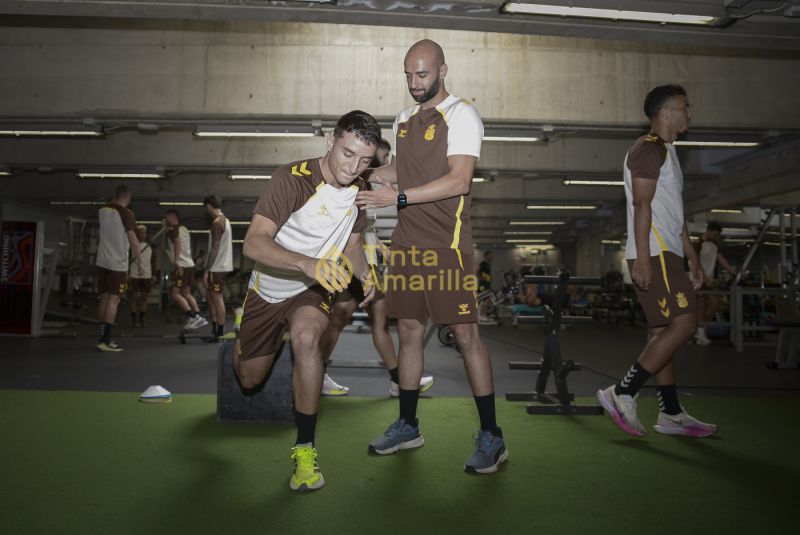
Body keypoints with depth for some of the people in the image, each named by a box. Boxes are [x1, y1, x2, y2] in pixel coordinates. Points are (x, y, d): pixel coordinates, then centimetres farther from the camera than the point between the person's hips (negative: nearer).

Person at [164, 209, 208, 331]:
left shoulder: (173, 229, -7)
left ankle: (193, 317, -14)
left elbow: (177, 244, -22)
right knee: (186, 294, 13)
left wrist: (176, 262, -30)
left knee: (174, 293, -9)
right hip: (190, 264, 9)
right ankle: (198, 318, 8)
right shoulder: (184, 229, 20)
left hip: (182, 266, -9)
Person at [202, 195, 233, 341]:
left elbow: (215, 248, -20)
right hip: (222, 266, 10)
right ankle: (214, 330, 21)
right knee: (210, 296, 16)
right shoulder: (225, 220, 14)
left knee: (217, 298, -4)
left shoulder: (216, 222, -15)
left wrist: (206, 270, -18)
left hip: (217, 267, -10)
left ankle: (220, 333, 2)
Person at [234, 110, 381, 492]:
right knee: (248, 379, 12)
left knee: (305, 337, -33)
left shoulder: (359, 191, -5)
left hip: (313, 291, 2)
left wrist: (365, 276, -12)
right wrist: (308, 264, -50)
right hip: (267, 290, -1)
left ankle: (305, 449, -19)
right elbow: (253, 243, -33)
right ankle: (244, 338, 51)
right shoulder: (292, 178, -24)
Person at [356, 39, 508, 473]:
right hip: (407, 242, 7)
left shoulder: (461, 114, -5)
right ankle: (407, 426, 24)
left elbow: (459, 180, -18)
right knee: (409, 331, 10)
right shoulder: (404, 120, 18)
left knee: (465, 334, -5)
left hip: (446, 243, -7)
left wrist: (397, 197, -21)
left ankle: (491, 437, 7)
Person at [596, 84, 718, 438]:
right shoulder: (650, 149, -7)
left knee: (663, 330, 8)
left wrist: (693, 258, 22)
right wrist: (642, 258, -24)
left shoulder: (665, 152, 25)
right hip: (654, 254, -10)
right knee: (683, 323, -14)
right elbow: (642, 204, -17)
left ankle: (671, 414, 13)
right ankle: (622, 393, -10)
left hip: (667, 253, 10)